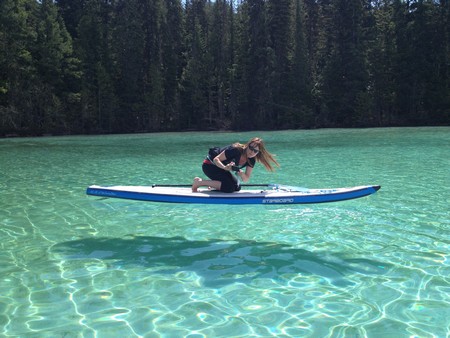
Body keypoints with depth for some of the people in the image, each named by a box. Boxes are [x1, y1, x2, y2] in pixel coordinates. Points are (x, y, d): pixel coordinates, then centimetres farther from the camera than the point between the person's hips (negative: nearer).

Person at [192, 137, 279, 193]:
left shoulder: (251, 160, -8)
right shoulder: (235, 150, -29)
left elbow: (246, 179, -7)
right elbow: (216, 159, -25)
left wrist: (241, 173, -29)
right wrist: (225, 167, -44)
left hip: (220, 167, 8)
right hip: (210, 165, -8)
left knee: (237, 187, -1)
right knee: (229, 188, -22)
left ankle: (211, 184, 10)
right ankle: (199, 182, -13)